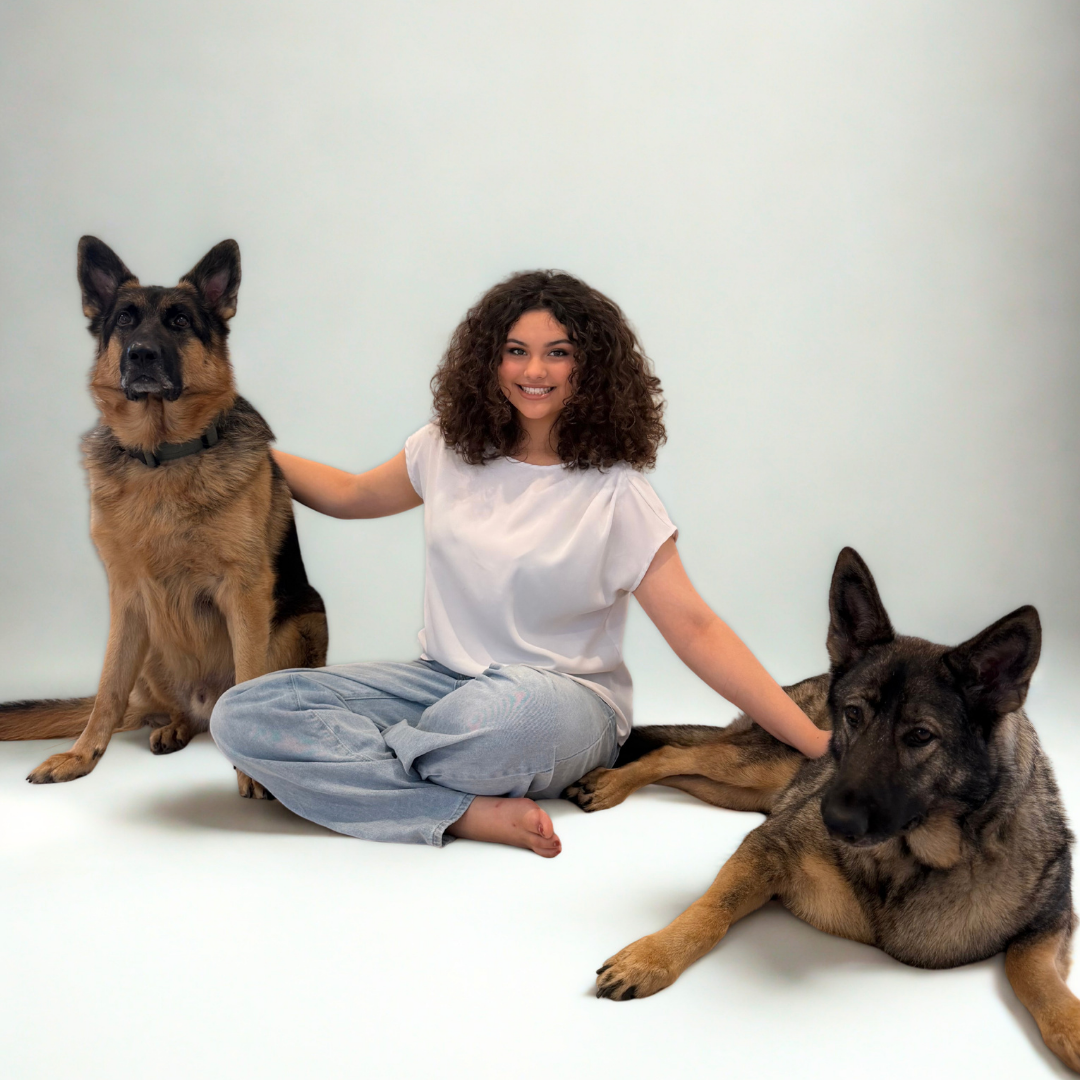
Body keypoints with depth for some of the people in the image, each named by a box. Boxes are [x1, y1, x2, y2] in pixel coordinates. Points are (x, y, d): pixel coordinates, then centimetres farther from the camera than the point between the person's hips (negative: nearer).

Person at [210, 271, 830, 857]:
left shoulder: (614, 494, -8)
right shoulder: (450, 450, 6)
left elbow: (696, 630, -11)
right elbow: (352, 496, 23)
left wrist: (815, 741, -17)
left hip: (567, 701, -5)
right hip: (443, 682, 5)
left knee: (509, 712, -43)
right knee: (243, 713, -16)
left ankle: (350, 757, -11)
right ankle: (477, 814, -23)